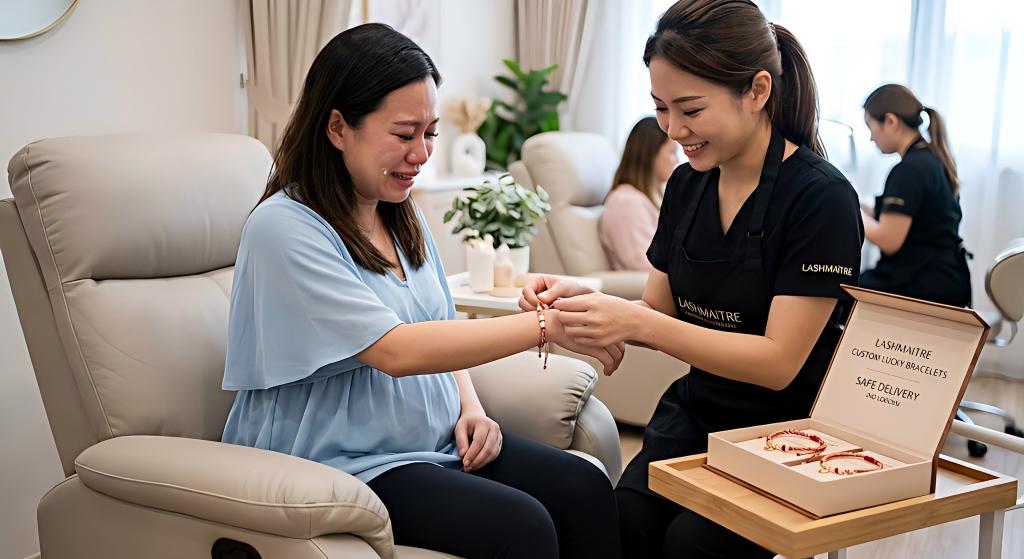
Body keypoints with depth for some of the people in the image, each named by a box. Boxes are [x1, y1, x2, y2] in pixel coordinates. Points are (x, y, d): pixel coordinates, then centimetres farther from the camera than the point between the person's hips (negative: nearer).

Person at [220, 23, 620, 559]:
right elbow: (395, 351, -24)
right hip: (345, 464, -7)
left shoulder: (403, 216, 10)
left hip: (440, 441, 7)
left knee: (586, 489, -15)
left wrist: (471, 408, 0)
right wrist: (545, 324, -24)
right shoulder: (283, 228, -16)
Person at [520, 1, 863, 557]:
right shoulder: (686, 185, 3)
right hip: (694, 415, 5)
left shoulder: (821, 198, -15)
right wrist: (583, 300, -11)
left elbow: (779, 362, -19)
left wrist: (639, 324, -28)